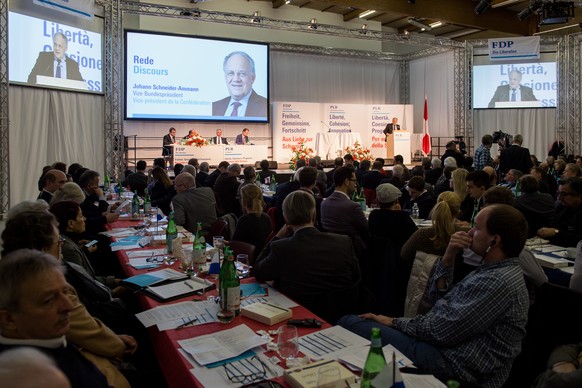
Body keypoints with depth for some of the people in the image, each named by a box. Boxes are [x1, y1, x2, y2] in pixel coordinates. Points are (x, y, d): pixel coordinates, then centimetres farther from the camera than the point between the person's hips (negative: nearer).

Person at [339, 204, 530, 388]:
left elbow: (442, 331, -23)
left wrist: (394, 322, -9)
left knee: (348, 323, -10)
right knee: (356, 320, 14)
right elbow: (439, 295, 12)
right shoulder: (495, 269, 9)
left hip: (453, 364, -10)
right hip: (443, 346, 10)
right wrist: (448, 257, -3)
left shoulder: (500, 282, -22)